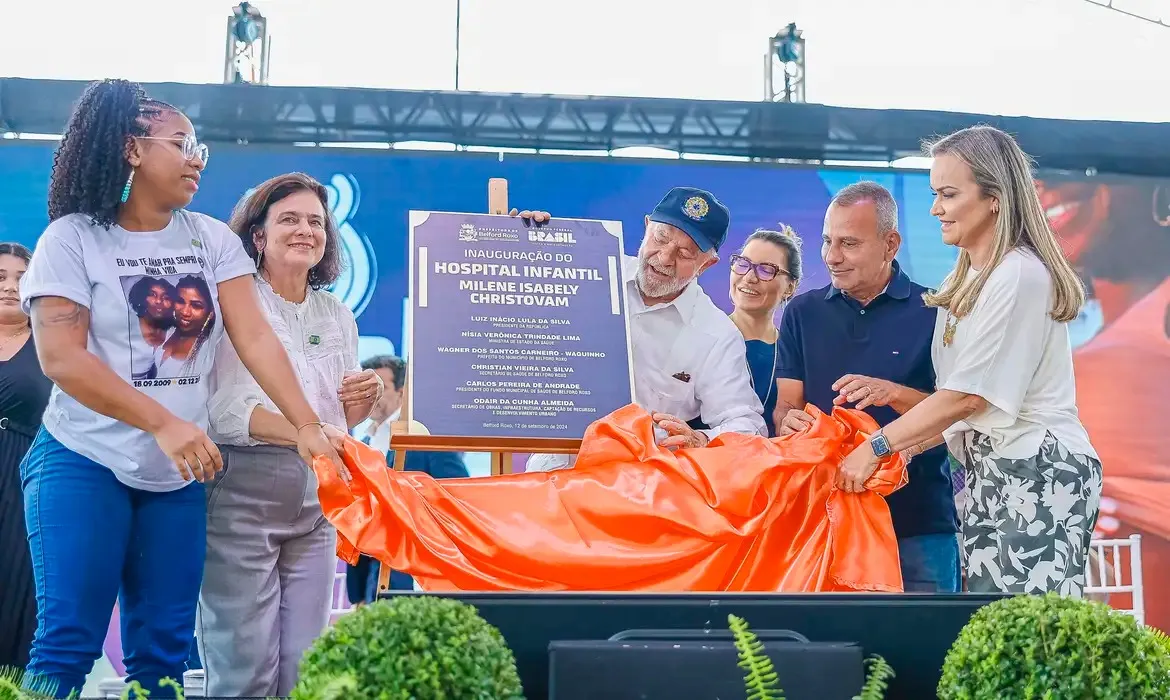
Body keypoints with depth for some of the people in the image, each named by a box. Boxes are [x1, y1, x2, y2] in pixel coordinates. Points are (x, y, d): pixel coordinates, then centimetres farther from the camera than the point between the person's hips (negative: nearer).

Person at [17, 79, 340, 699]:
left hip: (178, 476, 4)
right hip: (84, 466, -4)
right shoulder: (73, 238, -7)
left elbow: (254, 337, -2)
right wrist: (164, 424, -23)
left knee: (164, 649, 5)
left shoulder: (212, 240, 6)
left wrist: (306, 426, -13)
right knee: (68, 644, -7)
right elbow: (60, 357, -15)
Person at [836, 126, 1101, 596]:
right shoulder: (965, 283, 15)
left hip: (1039, 473, -9)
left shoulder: (1020, 275, -12)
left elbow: (968, 395, -14)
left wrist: (876, 448, -9)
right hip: (989, 474, 9)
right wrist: (900, 449, 2)